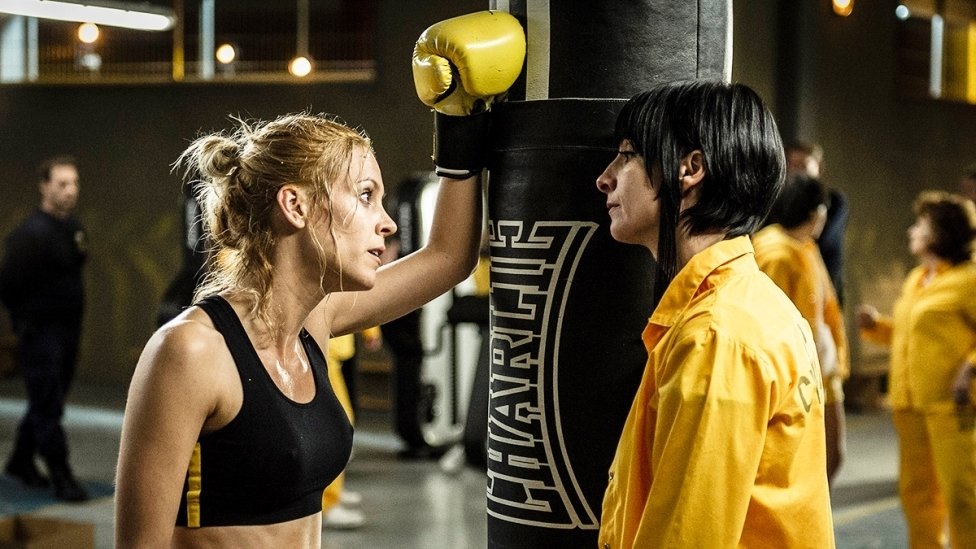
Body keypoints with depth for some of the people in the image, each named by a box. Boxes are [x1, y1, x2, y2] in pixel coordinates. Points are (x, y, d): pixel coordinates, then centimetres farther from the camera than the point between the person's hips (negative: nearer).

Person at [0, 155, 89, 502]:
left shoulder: (74, 228, 9)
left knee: (45, 404, 18)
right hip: (40, 334, -8)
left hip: (69, 331, 8)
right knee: (48, 409, -5)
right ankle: (62, 480, -3)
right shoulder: (31, 234, -17)